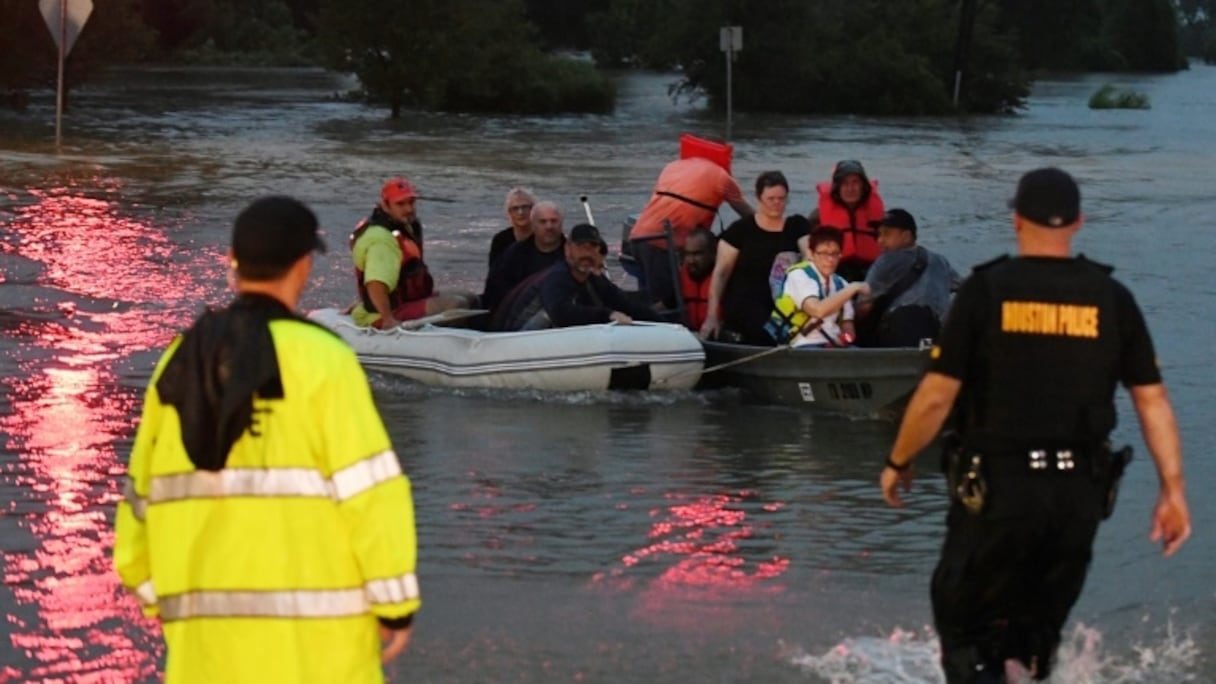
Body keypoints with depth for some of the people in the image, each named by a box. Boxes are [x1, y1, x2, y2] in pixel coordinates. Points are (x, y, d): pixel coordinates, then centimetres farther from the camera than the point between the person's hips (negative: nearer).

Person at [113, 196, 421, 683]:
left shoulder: (180, 363, 8)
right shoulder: (319, 357, -9)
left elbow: (145, 498, 12)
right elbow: (370, 487, -12)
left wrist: (166, 603, 21)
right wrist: (397, 602, -5)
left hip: (206, 630, 5)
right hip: (309, 625, -5)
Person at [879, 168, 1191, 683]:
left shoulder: (986, 290, -5)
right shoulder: (1111, 298, 3)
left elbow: (937, 395, -6)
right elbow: (1151, 398, 0)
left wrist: (898, 463, 8)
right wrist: (1173, 489, 6)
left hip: (998, 487, -3)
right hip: (1080, 492, 3)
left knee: (964, 625, 8)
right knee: (1034, 638, 19)